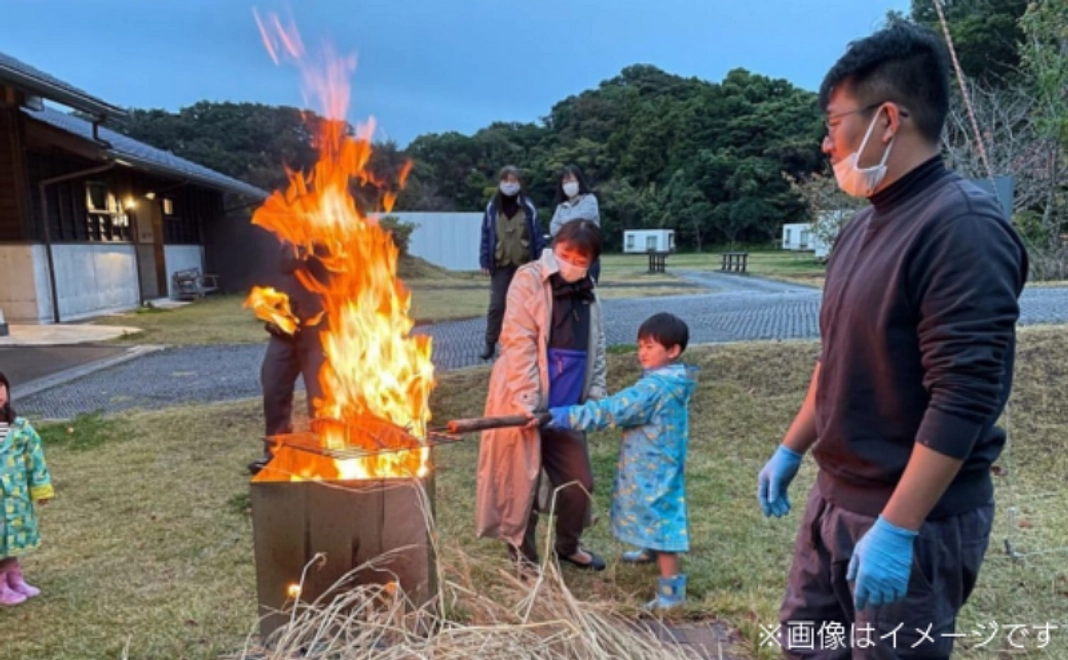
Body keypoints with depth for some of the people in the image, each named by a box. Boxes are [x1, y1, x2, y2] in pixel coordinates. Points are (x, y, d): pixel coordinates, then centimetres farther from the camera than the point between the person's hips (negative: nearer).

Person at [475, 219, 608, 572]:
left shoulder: (587, 292, 11)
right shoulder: (530, 279, -9)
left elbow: (596, 349, 16)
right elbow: (519, 343, -16)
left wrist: (596, 395, 5)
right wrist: (527, 401, -21)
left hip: (566, 405, 6)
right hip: (525, 401, -6)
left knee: (579, 480, 13)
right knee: (522, 480, 7)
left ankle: (567, 545, 37)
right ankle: (522, 552, 28)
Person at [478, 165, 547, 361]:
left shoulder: (528, 207, -1)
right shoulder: (492, 207, 1)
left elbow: (537, 235, 1)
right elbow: (486, 235, 3)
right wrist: (485, 261, -1)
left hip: (524, 264, 0)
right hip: (500, 264, 0)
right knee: (496, 305, -1)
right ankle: (490, 344, 8)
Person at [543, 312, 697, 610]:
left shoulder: (655, 387, -28)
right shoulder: (671, 382, 4)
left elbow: (609, 410, -30)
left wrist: (559, 416, -28)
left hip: (652, 470, -10)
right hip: (653, 466, 10)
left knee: (658, 519, -2)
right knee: (655, 515, 29)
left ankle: (672, 588, 8)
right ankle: (651, 551, 52)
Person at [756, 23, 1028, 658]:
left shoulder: (964, 225, -19)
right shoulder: (863, 227, 9)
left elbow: (964, 399, -24)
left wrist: (895, 529, -25)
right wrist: (790, 450, 17)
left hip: (917, 518, -8)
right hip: (835, 497, 8)